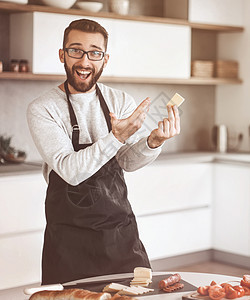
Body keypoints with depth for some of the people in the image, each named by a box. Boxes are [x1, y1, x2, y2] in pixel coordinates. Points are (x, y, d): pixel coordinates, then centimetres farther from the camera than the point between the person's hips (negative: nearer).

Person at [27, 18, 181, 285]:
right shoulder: (42, 109, -9)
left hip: (122, 231, 4)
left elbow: (129, 161, -6)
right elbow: (70, 171, -21)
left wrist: (154, 142, -26)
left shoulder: (120, 101, 4)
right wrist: (116, 137, -33)